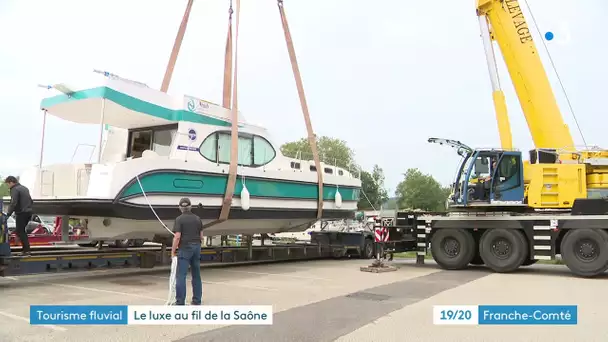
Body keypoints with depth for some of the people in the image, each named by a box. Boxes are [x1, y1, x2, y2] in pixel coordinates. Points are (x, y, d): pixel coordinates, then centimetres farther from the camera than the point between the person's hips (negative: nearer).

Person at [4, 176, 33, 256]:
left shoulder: (15, 190, -10)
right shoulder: (25, 188, 18)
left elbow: (13, 203, -19)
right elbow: (31, 201, 21)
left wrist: (8, 214, -16)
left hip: (21, 213, -9)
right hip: (28, 212, 9)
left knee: (19, 232, -3)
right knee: (22, 231, 18)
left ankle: (26, 250, -9)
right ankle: (25, 249, 18)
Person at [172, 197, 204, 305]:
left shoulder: (179, 219, -7)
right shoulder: (197, 218, 10)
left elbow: (177, 237, -13)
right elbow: (201, 236, 11)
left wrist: (173, 251, -6)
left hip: (185, 248, -6)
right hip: (196, 248, 6)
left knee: (181, 275, -5)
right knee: (196, 275, 12)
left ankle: (180, 302, -7)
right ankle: (197, 300, 16)